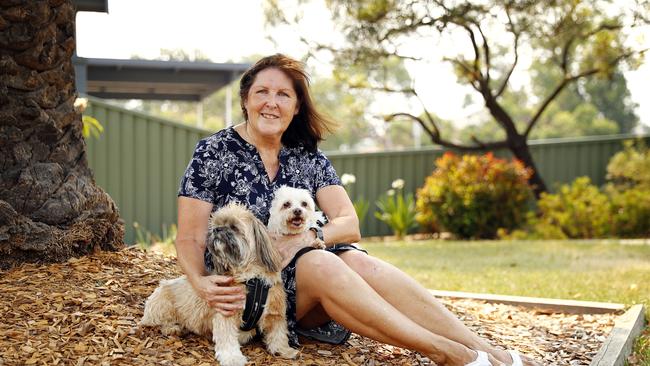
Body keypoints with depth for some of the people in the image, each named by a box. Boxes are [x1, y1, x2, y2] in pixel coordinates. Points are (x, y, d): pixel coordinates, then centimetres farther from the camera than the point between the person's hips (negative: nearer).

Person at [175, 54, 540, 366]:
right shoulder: (213, 153, -3)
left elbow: (350, 225, 0)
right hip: (244, 285, -3)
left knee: (359, 262, -29)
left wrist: (307, 237, -21)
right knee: (320, 264, -34)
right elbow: (190, 239, -6)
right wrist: (203, 284, -26)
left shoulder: (308, 157, 7)